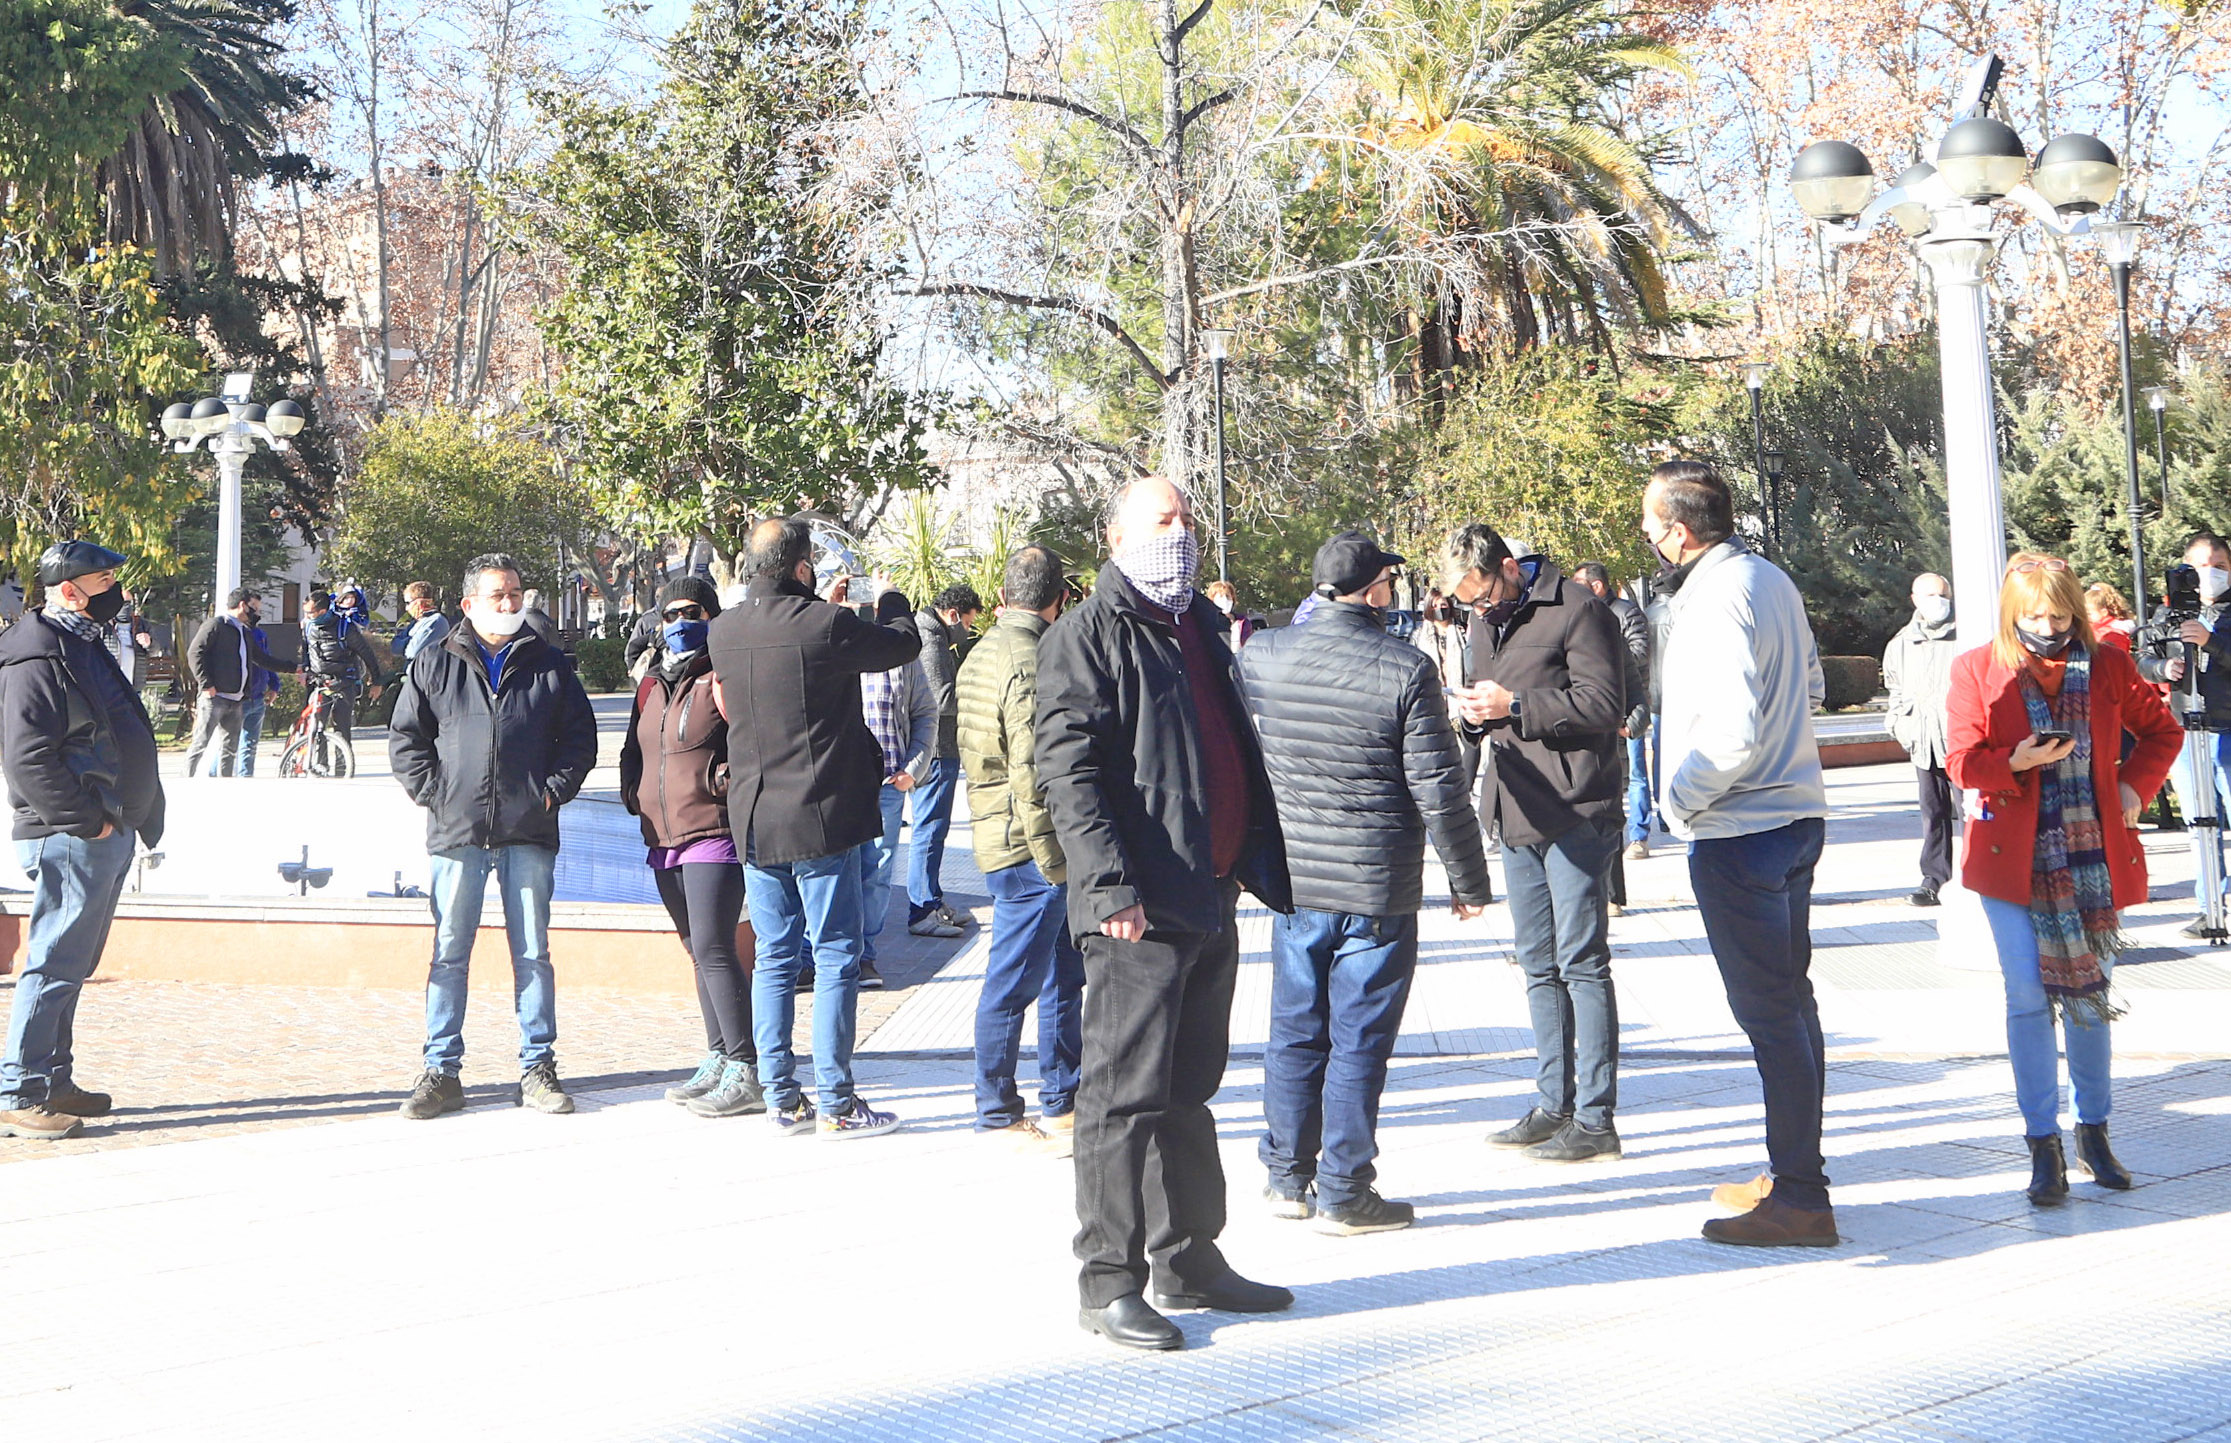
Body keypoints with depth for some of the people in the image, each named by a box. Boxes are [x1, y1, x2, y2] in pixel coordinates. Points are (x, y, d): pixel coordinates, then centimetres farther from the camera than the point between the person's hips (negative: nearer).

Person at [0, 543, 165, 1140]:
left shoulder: (85, 646, 18)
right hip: (70, 841, -10)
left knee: (71, 963, 15)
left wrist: (123, 819, 16)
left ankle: (53, 1082, 24)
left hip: (105, 834, 10)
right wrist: (85, 820, -20)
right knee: (56, 963, -8)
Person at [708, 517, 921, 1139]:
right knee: (836, 956, 1)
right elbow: (905, 646, -1)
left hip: (753, 822, 6)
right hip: (821, 819, -6)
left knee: (775, 958, 12)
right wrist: (874, 624, 22)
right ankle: (835, 1103, 2)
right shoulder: (827, 626, -14)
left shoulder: (723, 632, 3)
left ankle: (781, 1097, 14)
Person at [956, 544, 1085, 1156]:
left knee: (1066, 972, 16)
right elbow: (1032, 773, -23)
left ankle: (1063, 1102, 24)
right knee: (1015, 981, 0)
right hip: (1028, 849, -10)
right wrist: (1054, 860, -18)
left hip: (998, 829, 10)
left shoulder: (982, 652, 14)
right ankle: (999, 1113, 10)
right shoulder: (1033, 660, -18)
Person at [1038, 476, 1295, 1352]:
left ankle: (1191, 1260, 26)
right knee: (1127, 1092, -5)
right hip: (1139, 910, -8)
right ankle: (1108, 1282, 2)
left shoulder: (1202, 629, 19)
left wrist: (1259, 861, 17)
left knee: (1190, 1089, 16)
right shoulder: (1088, 636, -8)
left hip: (1211, 897, 9)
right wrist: (1110, 884, -23)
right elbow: (1066, 767, -16)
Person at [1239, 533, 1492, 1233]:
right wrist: (1469, 881, -1)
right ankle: (1343, 1193, 10)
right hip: (1378, 888, -4)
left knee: (1294, 1035, 15)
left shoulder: (1265, 655, -2)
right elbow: (1439, 789, -12)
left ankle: (1286, 1178, 23)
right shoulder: (1407, 670, -13)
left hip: (1293, 880, 4)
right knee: (1358, 1042, 4)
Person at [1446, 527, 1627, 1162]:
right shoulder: (1487, 620, 15)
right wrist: (1477, 711, -1)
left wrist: (1516, 705, -21)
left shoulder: (1577, 610, -11)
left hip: (1576, 812, -8)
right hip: (1519, 813, 9)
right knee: (1538, 962, 13)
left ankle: (1595, 1119, -1)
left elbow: (1606, 704, -16)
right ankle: (1554, 1104, 21)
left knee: (1581, 962, -6)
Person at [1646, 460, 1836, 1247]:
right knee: (1790, 999, 16)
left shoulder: (1716, 599, -19)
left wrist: (1679, 798, -14)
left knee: (1768, 1011, -5)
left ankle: (1800, 1199, -1)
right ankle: (1794, 1173, 26)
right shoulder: (1772, 578, 11)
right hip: (1795, 813, 10)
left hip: (1737, 833, -10)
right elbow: (1811, 683, 22)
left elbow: (1733, 730, -27)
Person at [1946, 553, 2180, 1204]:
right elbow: (1962, 759, -3)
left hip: (2093, 854, 2)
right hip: (2014, 856, -2)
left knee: (2089, 993, 9)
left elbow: (2161, 730, 16)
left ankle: (2093, 1131, 23)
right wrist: (2015, 762, -21)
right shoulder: (1976, 670, -1)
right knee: (2028, 998, -6)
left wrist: (2134, 786, 2)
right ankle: (2043, 1144, 2)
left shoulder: (2108, 666, 3)